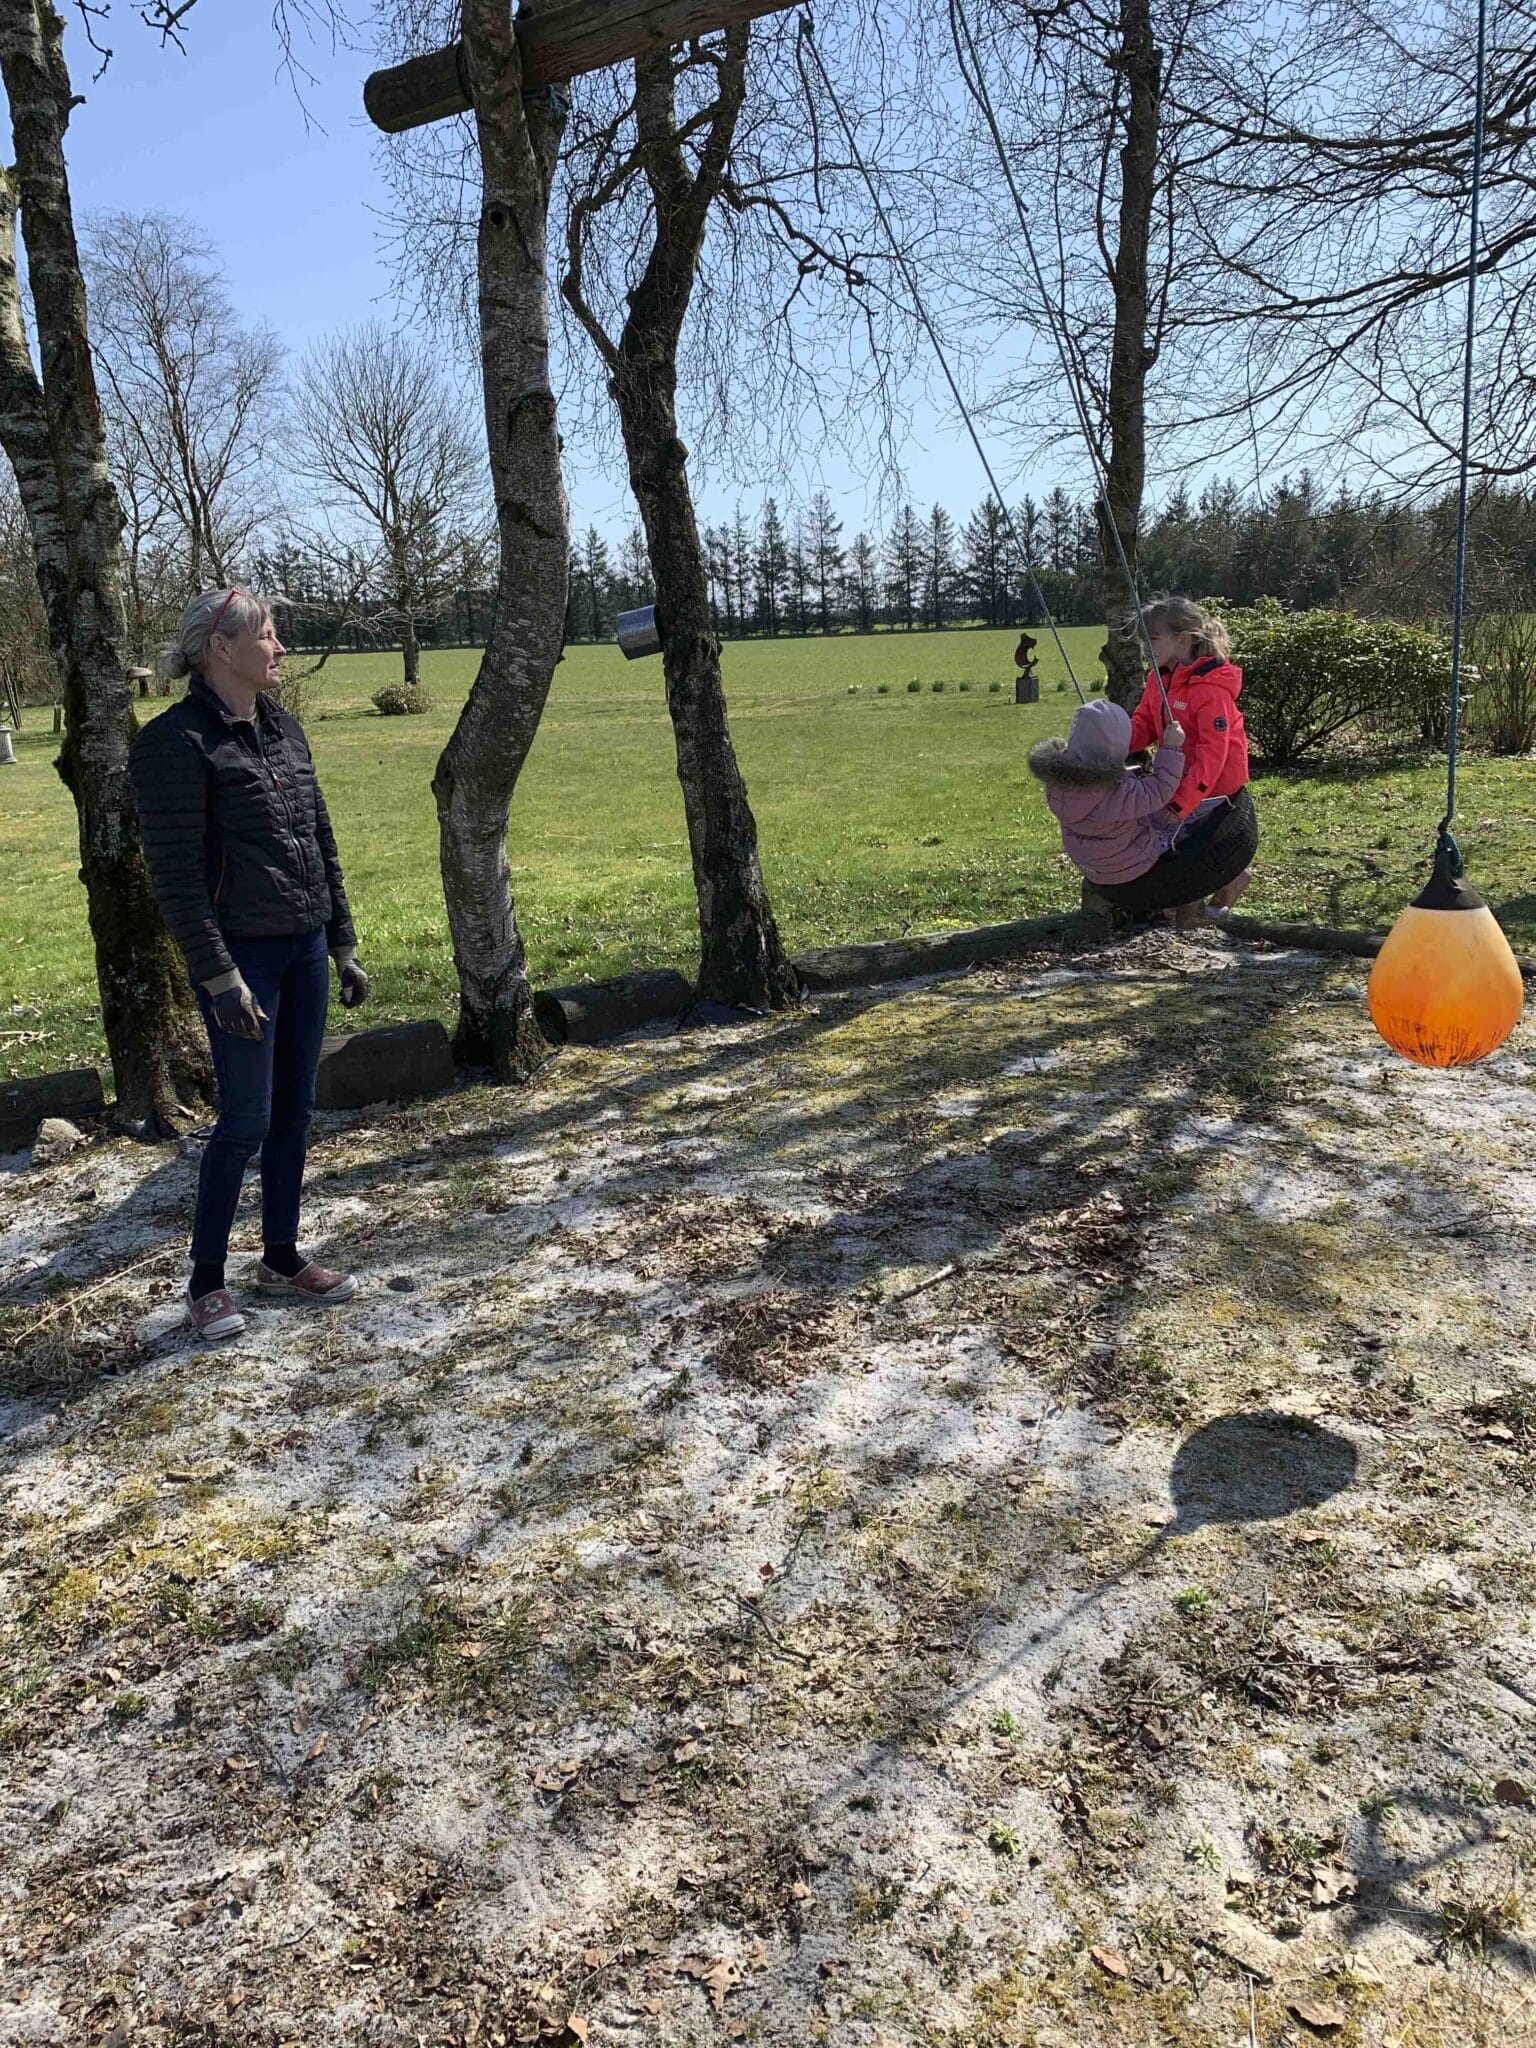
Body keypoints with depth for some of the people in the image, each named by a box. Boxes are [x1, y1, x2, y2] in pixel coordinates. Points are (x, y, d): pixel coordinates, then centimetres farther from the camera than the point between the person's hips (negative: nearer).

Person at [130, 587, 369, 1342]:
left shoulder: (282, 728, 10)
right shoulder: (177, 742, -12)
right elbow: (176, 875, -15)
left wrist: (343, 945, 14)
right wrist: (219, 977, -18)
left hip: (304, 949, 7)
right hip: (242, 953, -7)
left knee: (294, 1113, 12)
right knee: (246, 1121, -1)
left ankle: (282, 1258, 27)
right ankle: (205, 1282, 15)